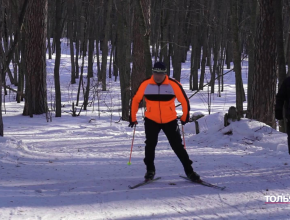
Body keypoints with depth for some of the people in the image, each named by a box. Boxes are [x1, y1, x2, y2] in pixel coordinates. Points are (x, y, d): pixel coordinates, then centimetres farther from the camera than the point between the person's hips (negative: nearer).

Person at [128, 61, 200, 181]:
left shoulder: (173, 84, -14)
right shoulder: (145, 84, -10)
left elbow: (184, 100, -1)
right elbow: (135, 100, 2)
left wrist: (185, 116, 8)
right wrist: (132, 117, 7)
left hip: (170, 121, -1)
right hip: (151, 121, 1)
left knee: (178, 146, -1)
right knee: (150, 144, -5)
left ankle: (189, 171, 9)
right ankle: (150, 170, 14)